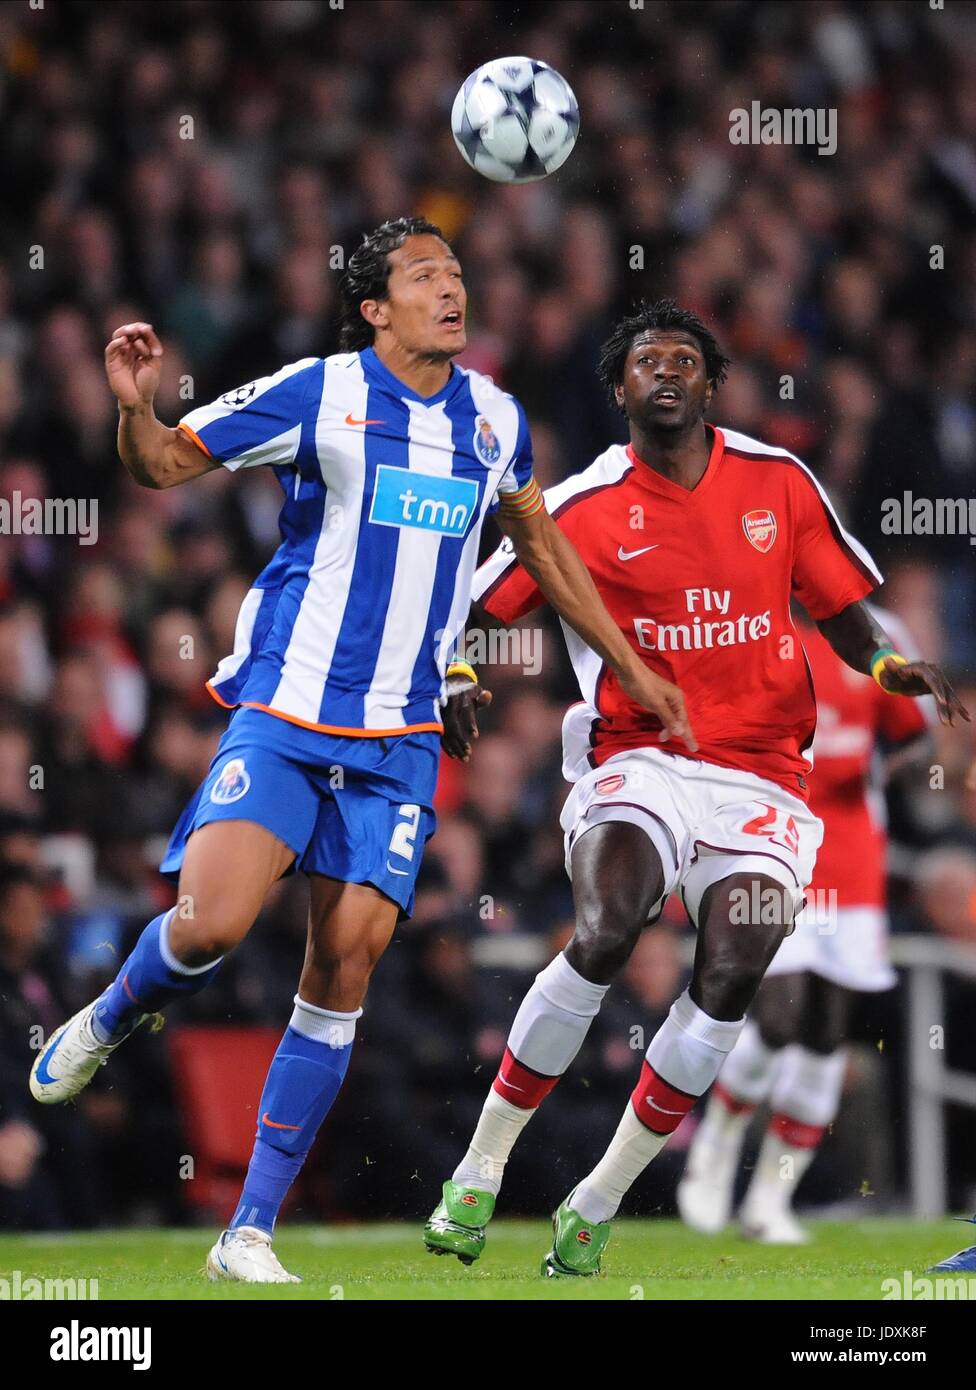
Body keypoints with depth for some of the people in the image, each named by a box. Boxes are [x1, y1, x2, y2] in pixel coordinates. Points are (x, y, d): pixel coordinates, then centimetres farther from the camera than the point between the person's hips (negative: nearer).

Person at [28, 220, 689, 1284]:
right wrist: (135, 407, -23)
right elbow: (164, 464, -1)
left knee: (345, 963, -6)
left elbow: (539, 543, 27)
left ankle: (250, 1232, 0)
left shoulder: (494, 419, 10)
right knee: (209, 924, -21)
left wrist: (629, 666, 31)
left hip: (400, 737, 4)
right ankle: (108, 1019, 16)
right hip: (283, 711, -4)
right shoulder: (316, 394, -5)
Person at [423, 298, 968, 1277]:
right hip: (638, 760, -2)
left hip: (762, 774, 2)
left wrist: (890, 667, -4)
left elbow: (842, 612, 16)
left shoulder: (779, 483, 7)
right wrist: (452, 684, -15)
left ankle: (597, 1206, -1)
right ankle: (480, 1171, -13)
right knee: (604, 938, -27)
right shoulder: (583, 508, 2)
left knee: (731, 978, -16)